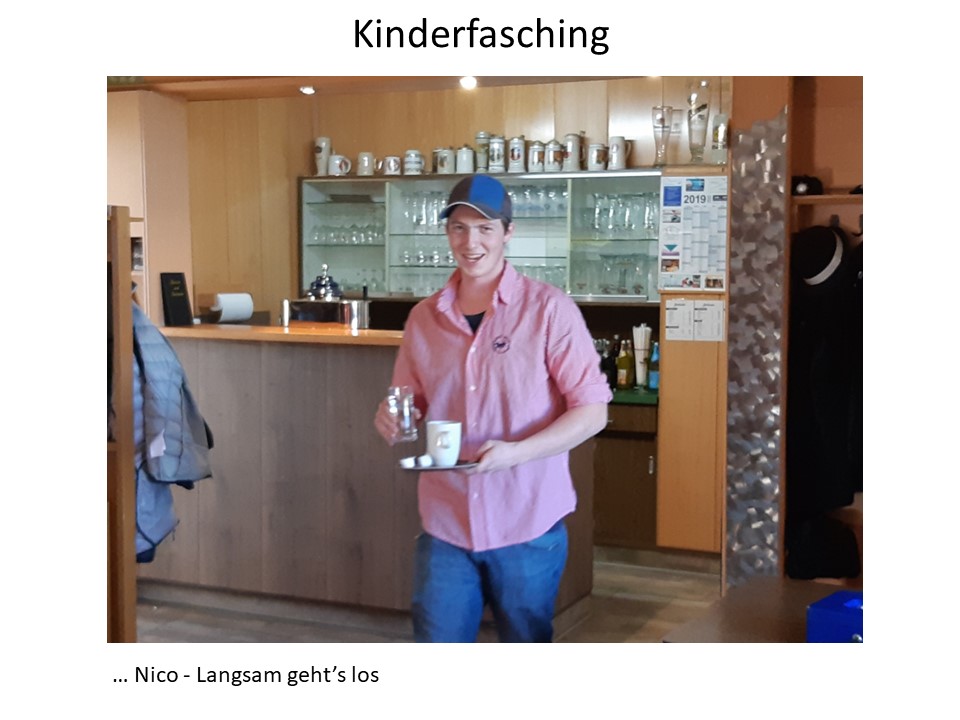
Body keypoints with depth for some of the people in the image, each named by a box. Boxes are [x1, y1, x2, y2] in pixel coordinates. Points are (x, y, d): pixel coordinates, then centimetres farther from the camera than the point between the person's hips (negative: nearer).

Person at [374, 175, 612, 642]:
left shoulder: (549, 309, -8)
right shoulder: (424, 316, 5)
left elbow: (592, 411, -10)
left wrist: (515, 451, -24)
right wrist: (393, 420, -8)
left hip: (527, 525, -3)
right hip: (444, 524, 3)